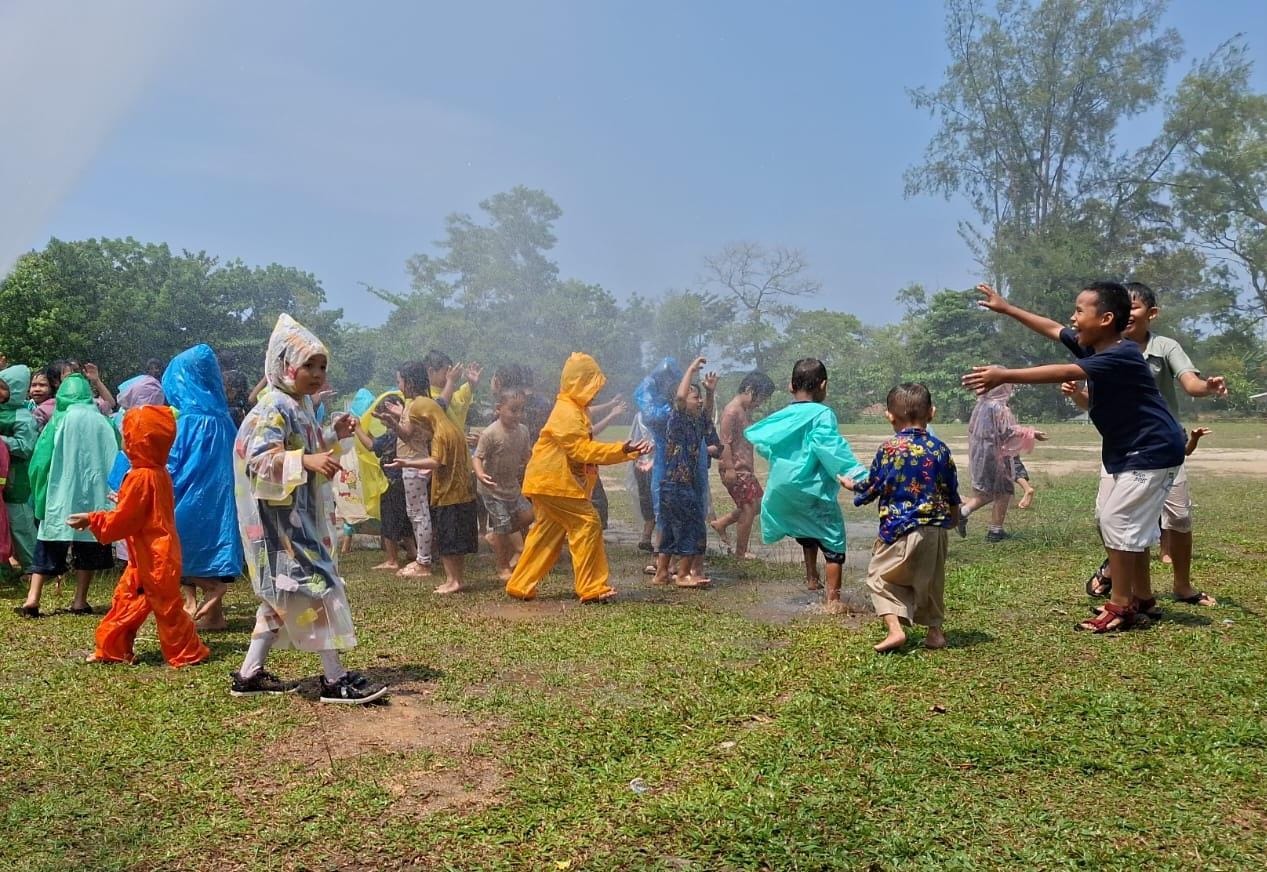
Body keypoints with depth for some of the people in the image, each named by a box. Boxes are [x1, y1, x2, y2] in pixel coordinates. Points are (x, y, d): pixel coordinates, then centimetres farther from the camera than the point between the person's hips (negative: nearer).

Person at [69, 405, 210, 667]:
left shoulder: (141, 478, -21)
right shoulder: (159, 473, 7)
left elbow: (123, 520, -15)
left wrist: (91, 520, -5)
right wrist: (123, 501, 24)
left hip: (155, 559, -10)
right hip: (148, 557, 10)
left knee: (166, 606, 0)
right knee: (126, 598, 16)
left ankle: (189, 653, 9)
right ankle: (112, 650, 25)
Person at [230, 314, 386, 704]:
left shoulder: (299, 407, 13)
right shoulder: (274, 408, -16)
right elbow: (257, 462, -26)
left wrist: (331, 436, 13)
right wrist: (307, 460, -37)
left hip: (299, 518, 10)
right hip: (281, 519, -10)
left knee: (284, 596, 14)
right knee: (318, 587, -9)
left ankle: (250, 673, 23)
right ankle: (335, 679, -3)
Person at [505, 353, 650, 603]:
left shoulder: (576, 411, 18)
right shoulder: (567, 412, -16)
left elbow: (587, 449, 16)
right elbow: (582, 450, -23)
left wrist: (629, 452, 6)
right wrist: (621, 448, -24)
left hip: (548, 482, 11)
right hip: (554, 482, -11)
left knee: (546, 533, 14)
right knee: (587, 523, -10)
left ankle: (521, 586, 21)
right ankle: (592, 588, -7)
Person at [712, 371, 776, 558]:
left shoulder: (745, 411, 14)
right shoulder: (732, 411, -16)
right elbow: (725, 442, -20)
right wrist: (729, 468, -22)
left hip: (745, 468, 10)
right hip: (735, 469, -10)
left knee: (757, 503, 13)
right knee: (749, 507, -4)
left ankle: (721, 524, 23)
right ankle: (741, 552, 7)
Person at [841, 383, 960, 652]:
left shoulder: (888, 448, -10)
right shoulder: (940, 449, 1)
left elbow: (872, 487, -1)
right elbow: (952, 491, 12)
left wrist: (852, 486, 21)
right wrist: (954, 515, 32)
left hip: (899, 528, -4)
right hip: (935, 528, 5)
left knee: (880, 576, 8)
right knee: (931, 580, 22)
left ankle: (895, 629, -6)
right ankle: (935, 630, 29)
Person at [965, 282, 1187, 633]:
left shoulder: (1122, 355, -29)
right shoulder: (1090, 344, -2)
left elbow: (1065, 373, -40)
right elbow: (1052, 329, 12)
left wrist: (1005, 375, -45)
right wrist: (1005, 308, 15)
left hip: (1153, 451, -10)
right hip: (1122, 448, 10)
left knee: (1119, 520, -8)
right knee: (1109, 518, 14)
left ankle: (1121, 606, 4)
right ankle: (1142, 597, 26)